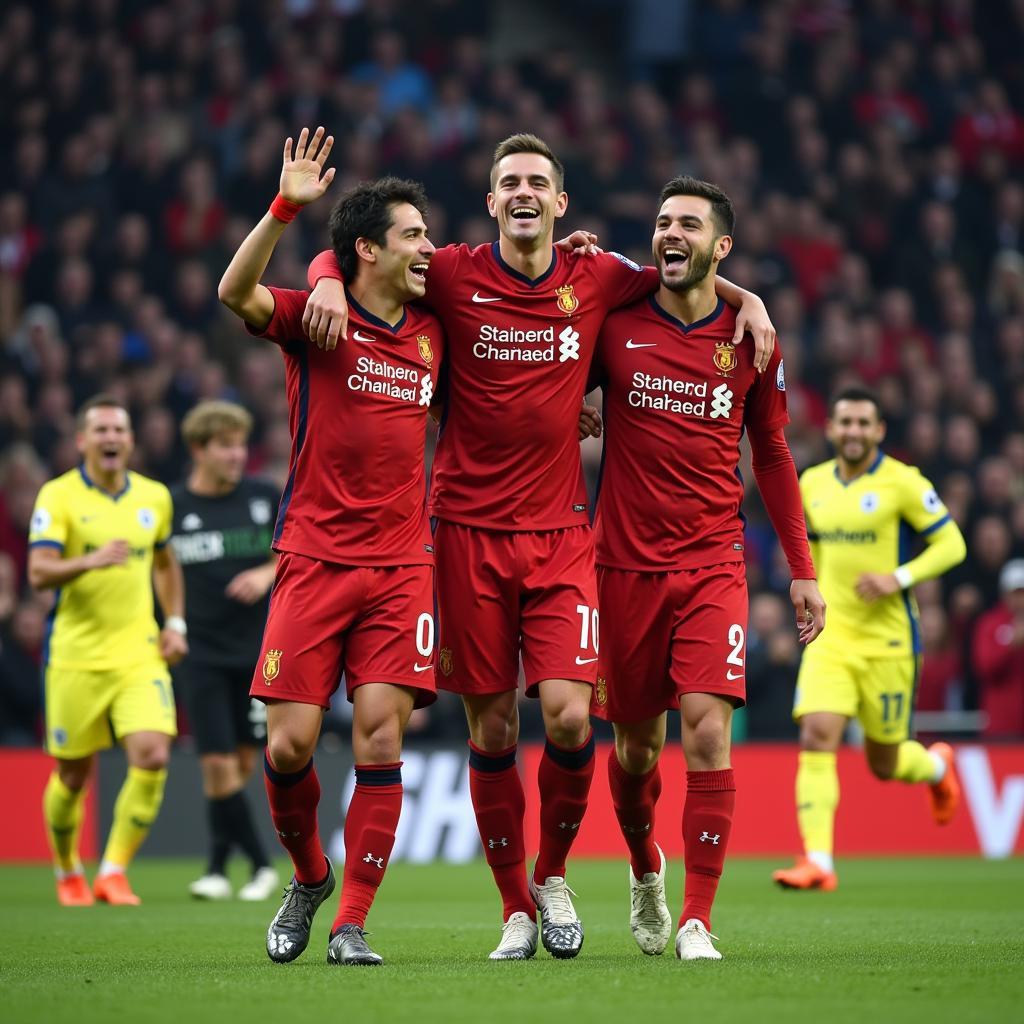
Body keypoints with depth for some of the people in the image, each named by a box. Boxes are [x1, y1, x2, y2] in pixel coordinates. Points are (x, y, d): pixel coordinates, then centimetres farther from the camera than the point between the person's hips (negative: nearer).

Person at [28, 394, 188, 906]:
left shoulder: (154, 497, 7)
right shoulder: (58, 496, -7)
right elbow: (39, 571, -17)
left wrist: (175, 623, 12)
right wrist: (91, 561, -34)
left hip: (139, 653, 3)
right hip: (75, 656, -3)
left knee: (152, 756, -16)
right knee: (73, 776, 6)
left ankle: (113, 873, -7)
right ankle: (67, 872, 31)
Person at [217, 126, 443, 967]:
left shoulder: (433, 332, 12)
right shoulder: (316, 319, -1)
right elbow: (236, 293, -20)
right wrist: (287, 207, -31)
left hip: (403, 564, 3)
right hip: (314, 558, -2)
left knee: (380, 736, -9)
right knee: (290, 744, -5)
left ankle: (352, 924, -2)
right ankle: (309, 878, 23)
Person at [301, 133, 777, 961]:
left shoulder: (597, 279, 4)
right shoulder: (454, 276, -1)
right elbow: (347, 252, 9)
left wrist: (747, 299, 7)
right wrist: (331, 283, -12)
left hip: (561, 531, 1)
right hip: (470, 528, -1)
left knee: (569, 715, -12)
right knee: (492, 729, 2)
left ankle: (553, 873, 14)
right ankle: (516, 910, 14)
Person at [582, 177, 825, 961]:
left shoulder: (750, 339, 3)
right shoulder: (614, 324, 0)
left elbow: (772, 457, 12)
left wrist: (802, 569, 10)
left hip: (714, 562, 0)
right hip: (626, 563, 0)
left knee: (708, 729, -15)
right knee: (636, 742, 8)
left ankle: (697, 921, -10)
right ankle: (644, 869, 38)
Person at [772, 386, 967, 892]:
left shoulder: (902, 483, -8)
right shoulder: (812, 483, 7)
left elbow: (952, 543, -6)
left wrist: (900, 578, -19)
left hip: (887, 641, -3)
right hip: (830, 637, 3)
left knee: (884, 763, 7)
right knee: (817, 738, -17)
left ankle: (936, 766, 44)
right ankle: (818, 862, -19)